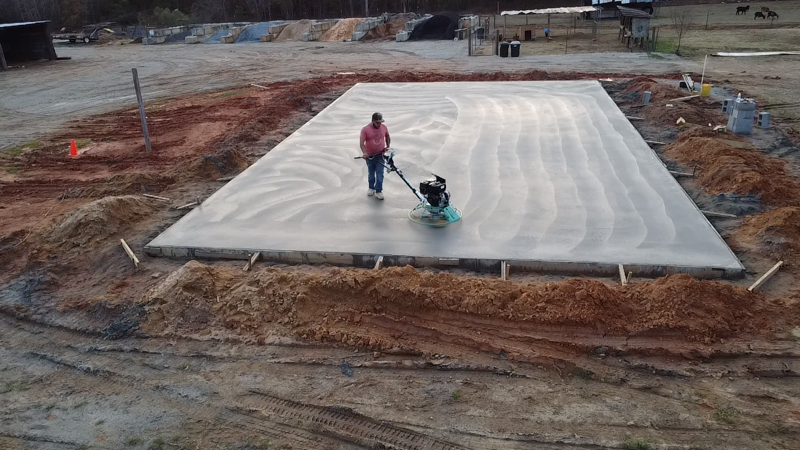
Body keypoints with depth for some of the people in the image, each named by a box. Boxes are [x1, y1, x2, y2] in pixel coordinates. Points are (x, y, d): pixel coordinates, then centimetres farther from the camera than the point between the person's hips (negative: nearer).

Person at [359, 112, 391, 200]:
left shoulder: (384, 127, -4)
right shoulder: (365, 129, -15)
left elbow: (387, 137, 15)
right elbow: (361, 142, -22)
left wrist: (387, 147, 10)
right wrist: (364, 152, -35)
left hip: (380, 155, 1)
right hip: (370, 156, -1)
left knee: (380, 174, -2)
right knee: (371, 173, 16)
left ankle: (378, 191, 6)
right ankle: (371, 188, 35)